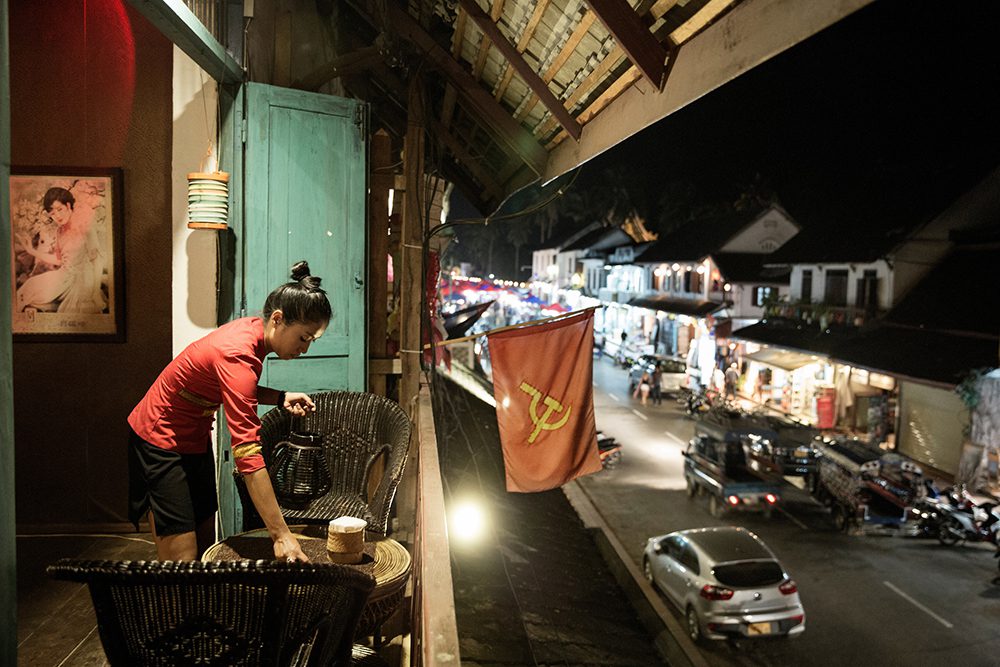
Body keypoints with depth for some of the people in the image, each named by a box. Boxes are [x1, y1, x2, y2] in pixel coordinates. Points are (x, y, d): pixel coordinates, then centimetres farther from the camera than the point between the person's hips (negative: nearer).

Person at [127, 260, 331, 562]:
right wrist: (281, 535, -40)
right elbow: (247, 453, -38)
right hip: (161, 441, -9)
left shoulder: (253, 329, -7)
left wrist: (280, 398, -8)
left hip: (195, 438, 9)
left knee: (206, 548, 10)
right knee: (181, 562, -10)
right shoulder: (238, 354, -33)